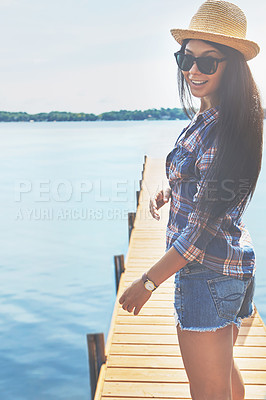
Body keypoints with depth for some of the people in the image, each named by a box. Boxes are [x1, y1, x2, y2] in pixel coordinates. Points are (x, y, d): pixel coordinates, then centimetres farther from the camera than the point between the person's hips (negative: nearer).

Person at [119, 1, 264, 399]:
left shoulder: (221, 131, -23)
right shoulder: (204, 118, 7)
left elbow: (204, 225, -24)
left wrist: (147, 282, -19)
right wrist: (171, 190, 10)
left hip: (208, 272, -10)